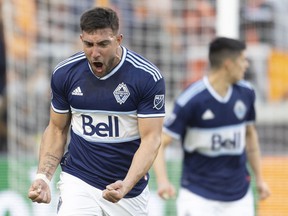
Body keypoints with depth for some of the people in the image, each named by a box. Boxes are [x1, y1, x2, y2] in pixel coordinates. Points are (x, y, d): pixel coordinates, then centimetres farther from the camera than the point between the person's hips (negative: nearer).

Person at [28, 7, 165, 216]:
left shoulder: (148, 77, -13)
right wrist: (43, 176, -7)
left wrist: (127, 185, -30)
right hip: (78, 181, 1)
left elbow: (151, 139, -15)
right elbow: (57, 129, 8)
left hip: (131, 186, -1)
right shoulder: (64, 73, -4)